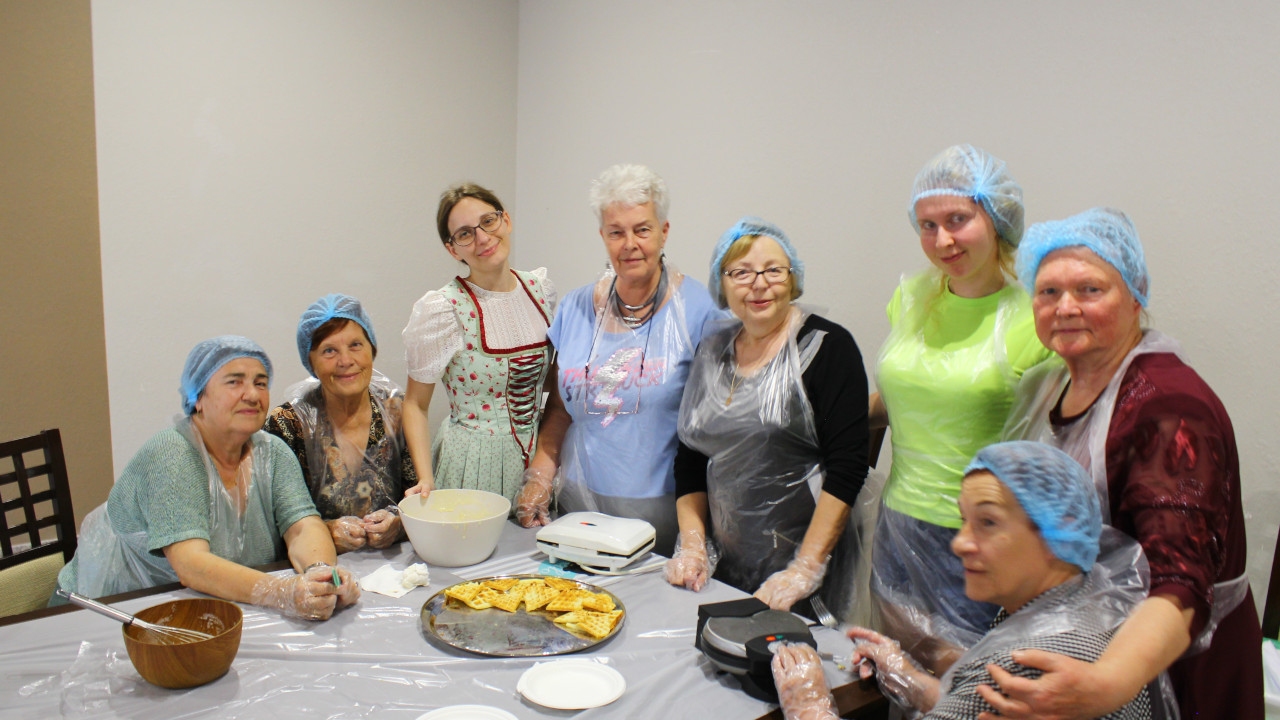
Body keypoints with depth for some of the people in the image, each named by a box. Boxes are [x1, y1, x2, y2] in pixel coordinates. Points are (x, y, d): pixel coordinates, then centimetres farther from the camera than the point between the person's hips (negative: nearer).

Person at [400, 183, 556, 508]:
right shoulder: (440, 309, -14)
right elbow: (415, 404, -5)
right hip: (473, 465, -4)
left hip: (536, 456, 5)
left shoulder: (541, 288, 1)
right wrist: (426, 480, -16)